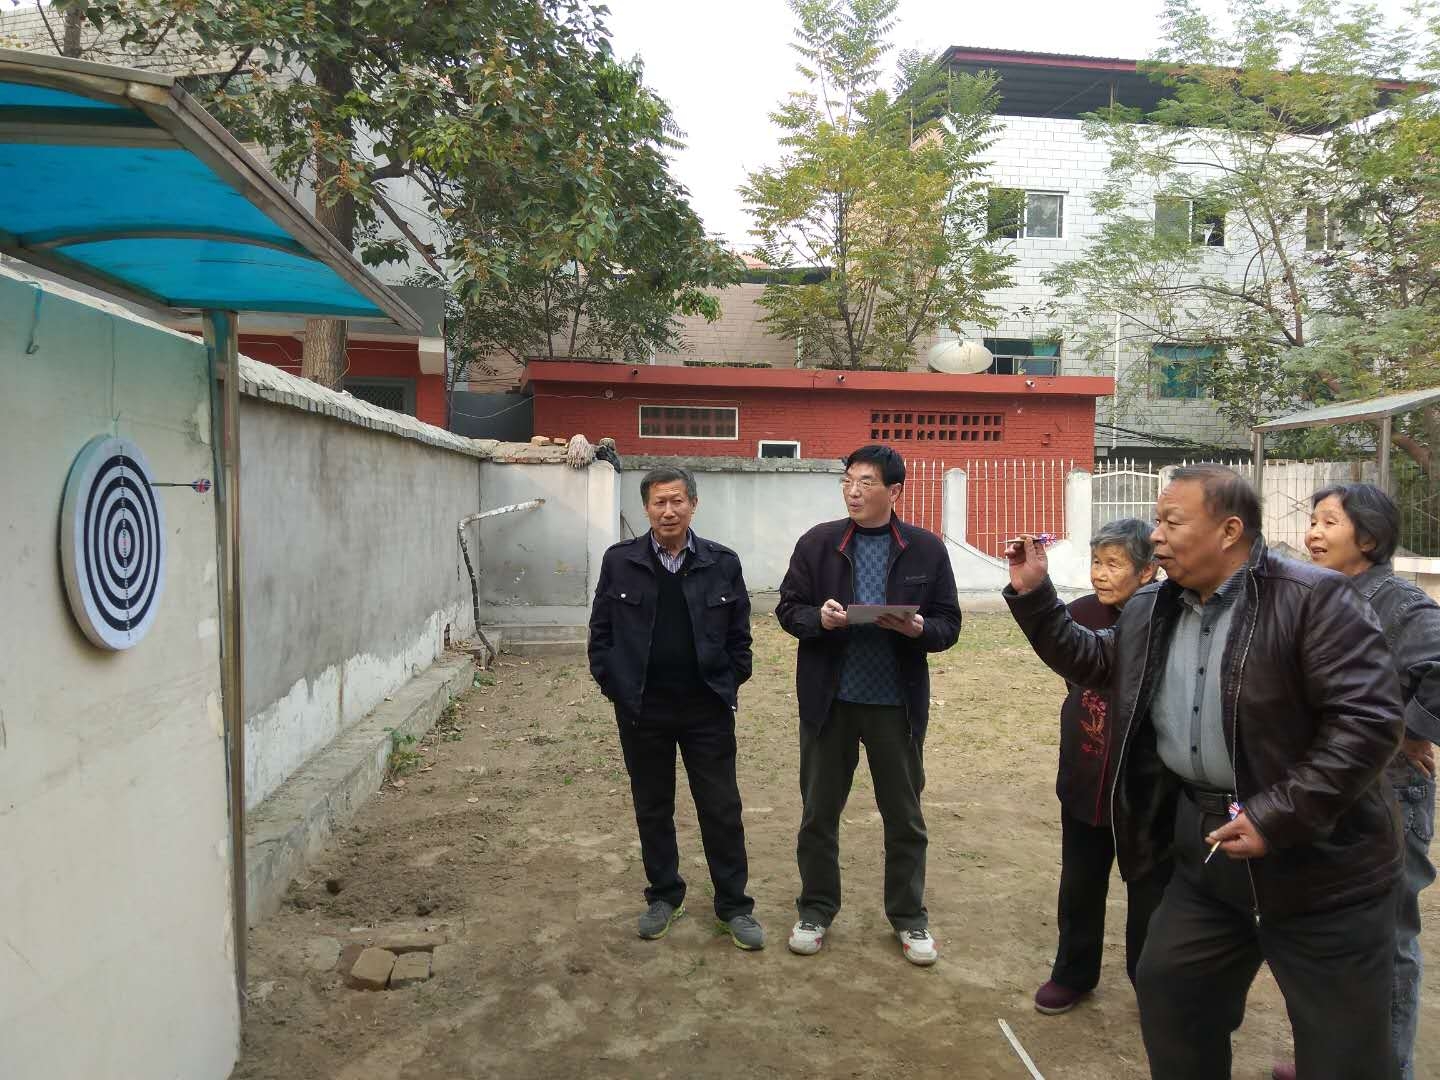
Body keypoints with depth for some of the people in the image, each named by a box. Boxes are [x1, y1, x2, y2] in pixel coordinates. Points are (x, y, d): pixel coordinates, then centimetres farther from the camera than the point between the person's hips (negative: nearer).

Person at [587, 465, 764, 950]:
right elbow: (600, 632, 3)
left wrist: (729, 686, 0)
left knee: (721, 809, 6)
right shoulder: (619, 561, -2)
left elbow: (739, 635, 5)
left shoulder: (723, 563, -2)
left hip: (707, 709, 0)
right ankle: (664, 896, 32)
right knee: (652, 807, 14)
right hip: (642, 709, 1)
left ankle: (733, 905, 21)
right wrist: (614, 686, -2)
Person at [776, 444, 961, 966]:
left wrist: (919, 629, -21)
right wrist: (819, 618, -20)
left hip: (897, 703, 0)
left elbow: (948, 624, 1)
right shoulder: (817, 542, -2)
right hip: (829, 700, 0)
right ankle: (816, 910, 30)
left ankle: (909, 917, 31)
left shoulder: (927, 549, -2)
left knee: (905, 816, 13)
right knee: (818, 812, 12)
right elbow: (788, 608, 2)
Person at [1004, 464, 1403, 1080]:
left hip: (1319, 858, -6)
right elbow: (1090, 661, 18)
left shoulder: (1313, 598, -18)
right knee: (1167, 991, 18)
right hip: (1205, 843, 7)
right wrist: (1033, 595, 5)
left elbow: (1369, 720, -22)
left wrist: (1277, 816, -24)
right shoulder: (1150, 610, 4)